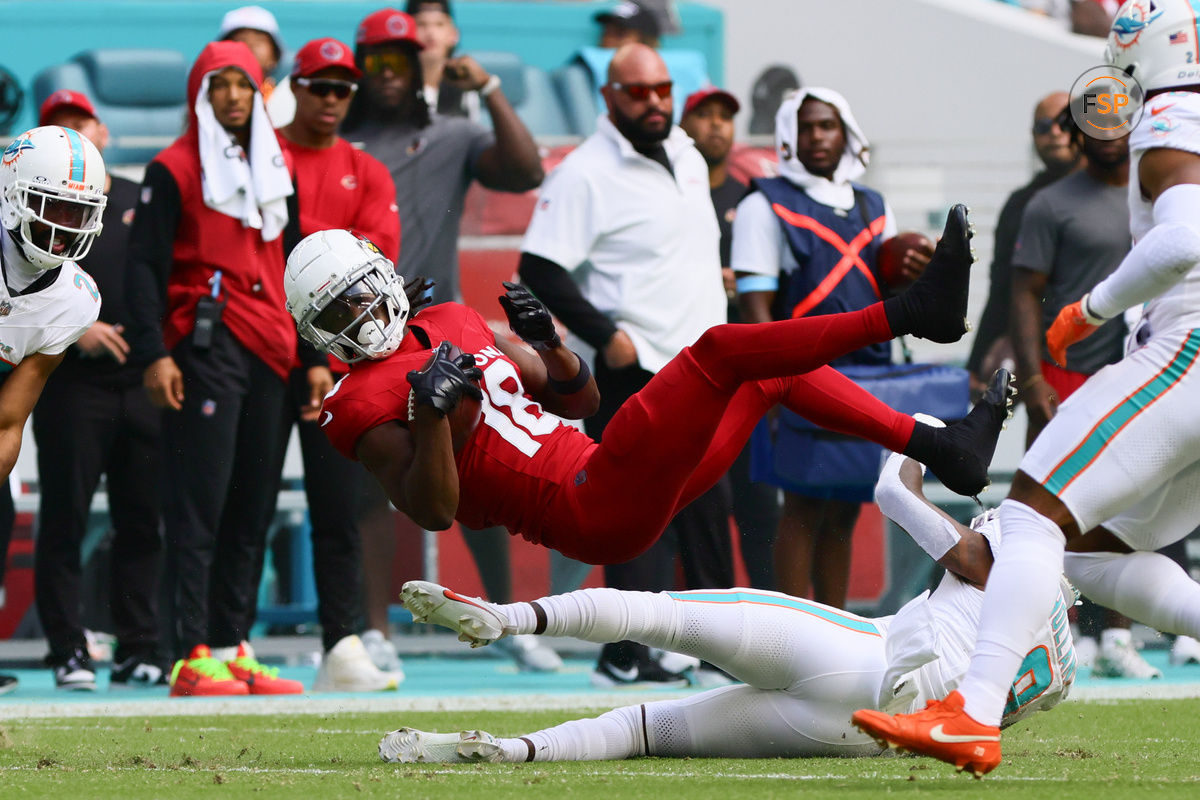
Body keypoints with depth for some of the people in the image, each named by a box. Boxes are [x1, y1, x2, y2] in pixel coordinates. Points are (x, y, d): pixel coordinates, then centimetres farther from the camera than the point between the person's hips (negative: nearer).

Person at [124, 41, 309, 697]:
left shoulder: (276, 170, 19)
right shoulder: (174, 170, 0)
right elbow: (144, 265, -5)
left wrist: (313, 356, 18)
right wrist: (152, 353, -15)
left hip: (267, 353, 6)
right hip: (205, 348, -6)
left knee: (252, 507, 6)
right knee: (199, 504, -9)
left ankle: (234, 648, 11)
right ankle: (194, 656, -12)